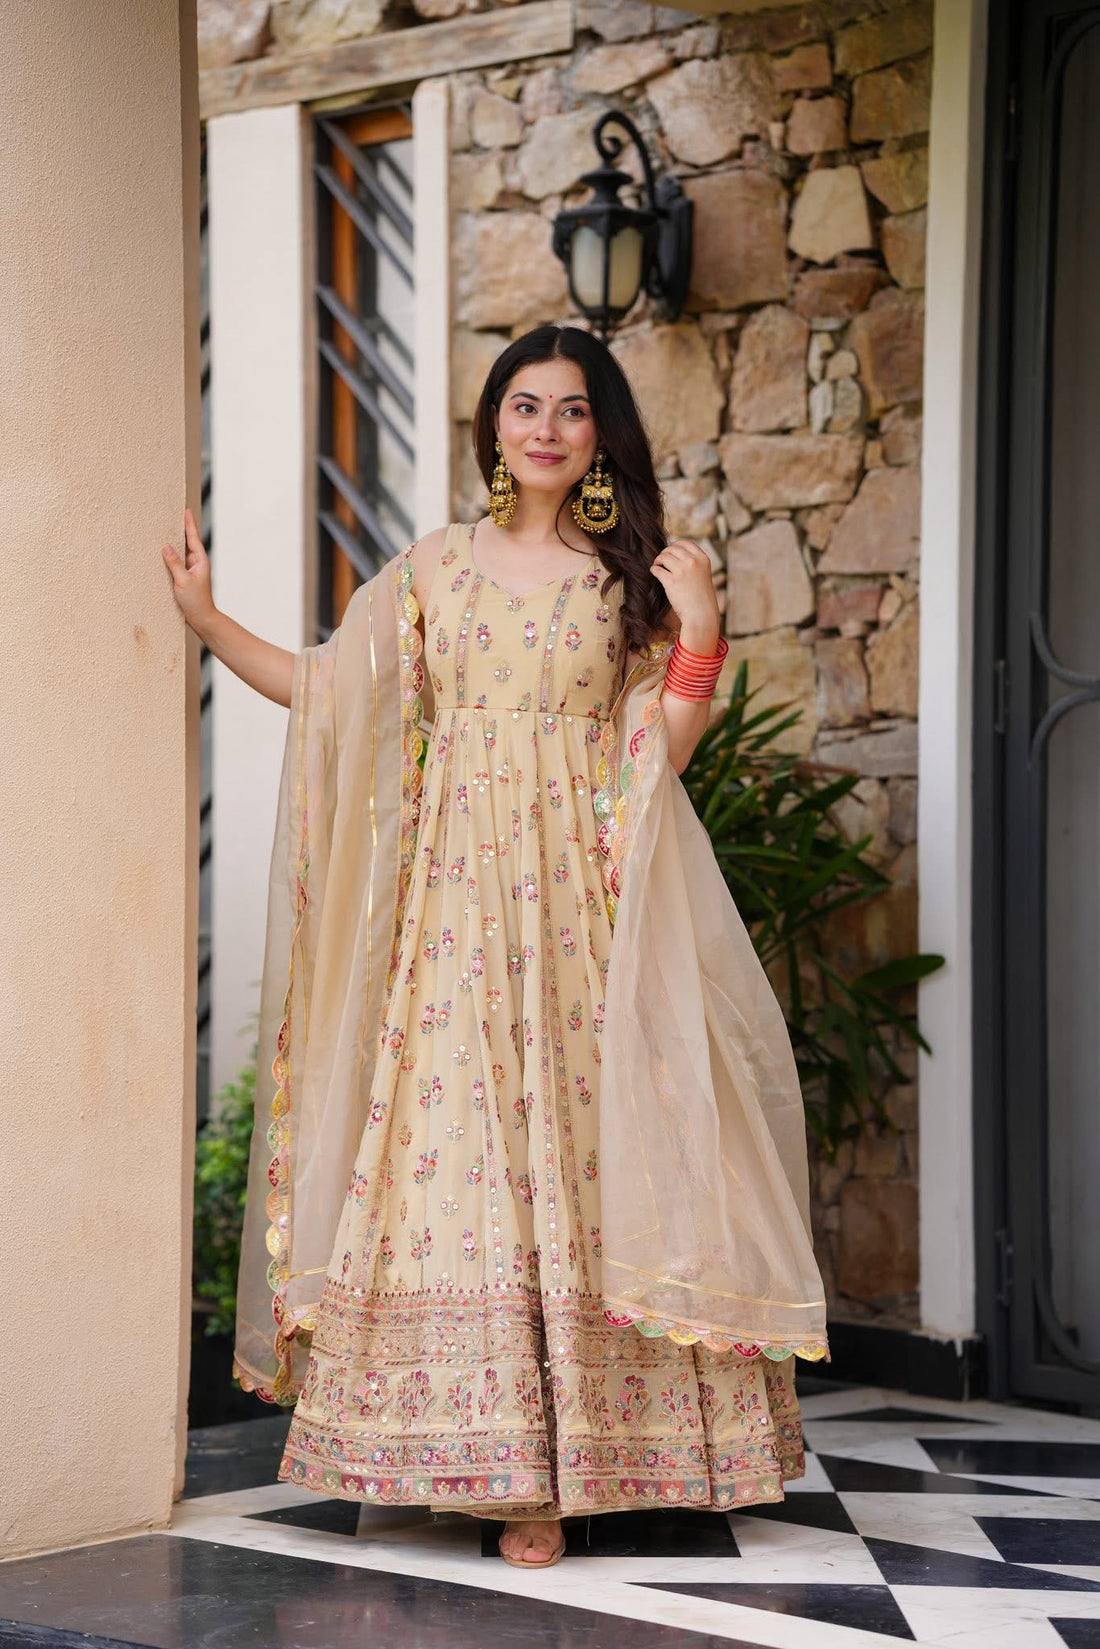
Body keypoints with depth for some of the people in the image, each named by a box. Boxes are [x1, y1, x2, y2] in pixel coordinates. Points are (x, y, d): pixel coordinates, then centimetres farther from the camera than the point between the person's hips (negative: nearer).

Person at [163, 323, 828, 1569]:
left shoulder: (632, 573, 8)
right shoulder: (434, 568, 12)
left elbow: (663, 745, 2)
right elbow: (324, 689, 13)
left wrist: (699, 630, -10)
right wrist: (206, 622, 6)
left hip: (579, 895, -1)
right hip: (451, 892, 2)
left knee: (572, 1141, -6)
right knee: (444, 1133, -5)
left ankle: (558, 1460, 0)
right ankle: (484, 1455, 2)